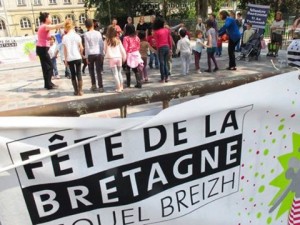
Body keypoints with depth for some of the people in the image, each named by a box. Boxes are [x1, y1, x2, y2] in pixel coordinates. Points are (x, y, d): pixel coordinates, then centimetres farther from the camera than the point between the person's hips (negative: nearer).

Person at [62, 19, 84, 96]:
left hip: (69, 58, 0)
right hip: (77, 57, 0)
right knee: (79, 74, 5)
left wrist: (65, 59, 6)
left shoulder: (65, 37, -2)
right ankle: (80, 91, 2)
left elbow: (65, 50, -2)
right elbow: (81, 48, -3)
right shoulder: (77, 35, -1)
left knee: (73, 74, 10)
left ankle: (76, 91, 11)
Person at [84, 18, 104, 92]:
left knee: (91, 70, 15)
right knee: (98, 71, 3)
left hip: (90, 54, -2)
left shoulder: (86, 34, -6)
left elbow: (86, 46, -7)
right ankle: (100, 87, 1)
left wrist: (86, 56, -1)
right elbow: (101, 44, 4)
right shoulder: (98, 33, 2)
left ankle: (94, 85, 16)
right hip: (98, 54, 2)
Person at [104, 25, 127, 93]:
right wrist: (124, 57, 15)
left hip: (112, 58, -3)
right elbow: (122, 50, 5)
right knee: (119, 72, 17)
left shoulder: (106, 41, -7)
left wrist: (107, 55, 19)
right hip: (119, 58, 3)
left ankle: (118, 88, -1)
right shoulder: (118, 40, 1)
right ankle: (121, 86, 22)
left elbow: (105, 50, 1)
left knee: (115, 74, 1)